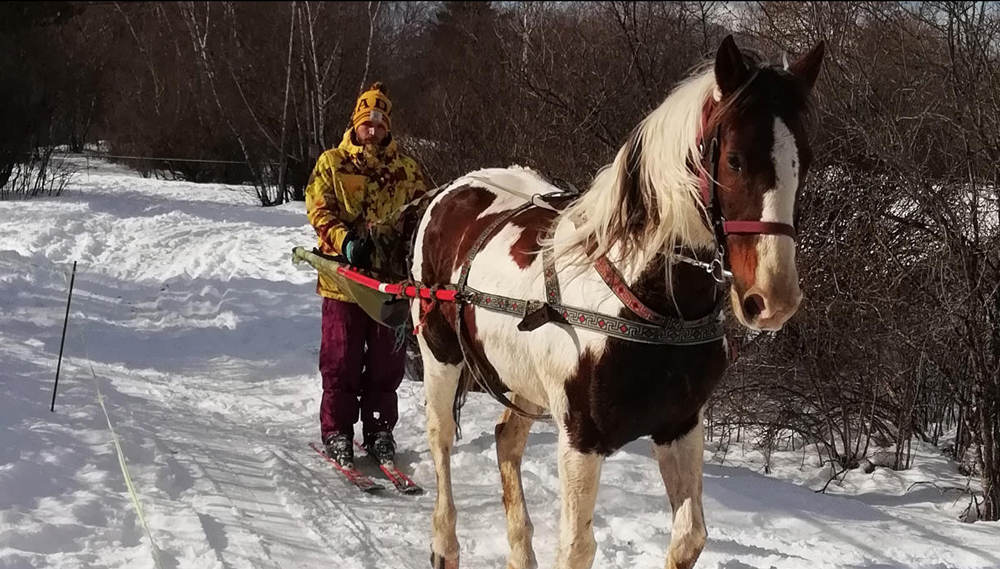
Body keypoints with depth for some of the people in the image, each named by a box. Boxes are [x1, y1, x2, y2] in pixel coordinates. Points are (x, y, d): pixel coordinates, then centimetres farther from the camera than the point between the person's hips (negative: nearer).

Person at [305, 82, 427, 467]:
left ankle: (379, 429, 18)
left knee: (386, 360, 7)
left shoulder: (405, 169, 10)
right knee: (342, 360, 2)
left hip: (391, 277, 2)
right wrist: (345, 240, -20)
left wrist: (411, 239, -11)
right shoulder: (331, 164, 4)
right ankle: (336, 431, 12)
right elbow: (319, 209, -4)